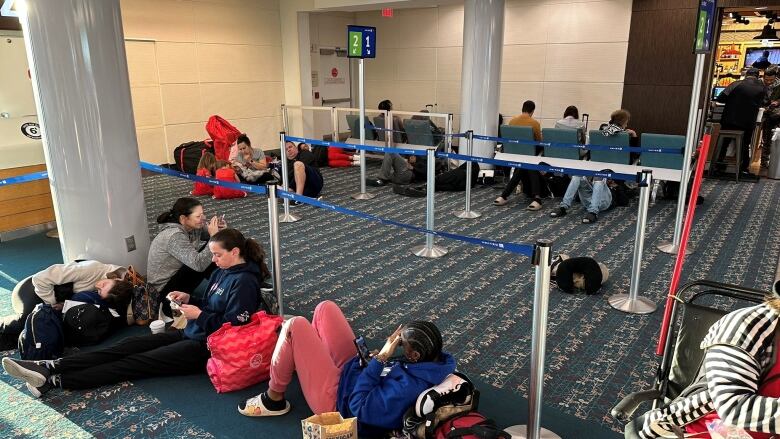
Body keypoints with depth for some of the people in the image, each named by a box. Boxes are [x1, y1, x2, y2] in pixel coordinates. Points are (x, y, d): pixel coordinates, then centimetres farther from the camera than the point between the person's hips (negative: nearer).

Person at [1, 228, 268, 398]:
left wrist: (199, 315, -18)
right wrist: (189, 299, 4)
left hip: (209, 346, -9)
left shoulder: (244, 282, -17)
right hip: (193, 333, 9)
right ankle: (50, 368, -11)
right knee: (129, 346, -4)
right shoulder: (222, 271, 11)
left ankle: (55, 382, -15)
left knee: (139, 362, -14)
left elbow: (233, 327, -21)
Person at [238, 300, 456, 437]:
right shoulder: (434, 360, -11)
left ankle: (274, 400, 8)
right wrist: (383, 357, -12)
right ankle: (309, 359, 37)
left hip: (336, 398, -8)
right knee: (325, 308, 9)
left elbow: (360, 406, -31)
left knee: (295, 326, -15)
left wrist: (380, 357, -30)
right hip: (351, 368, 9)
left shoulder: (409, 387, -37)